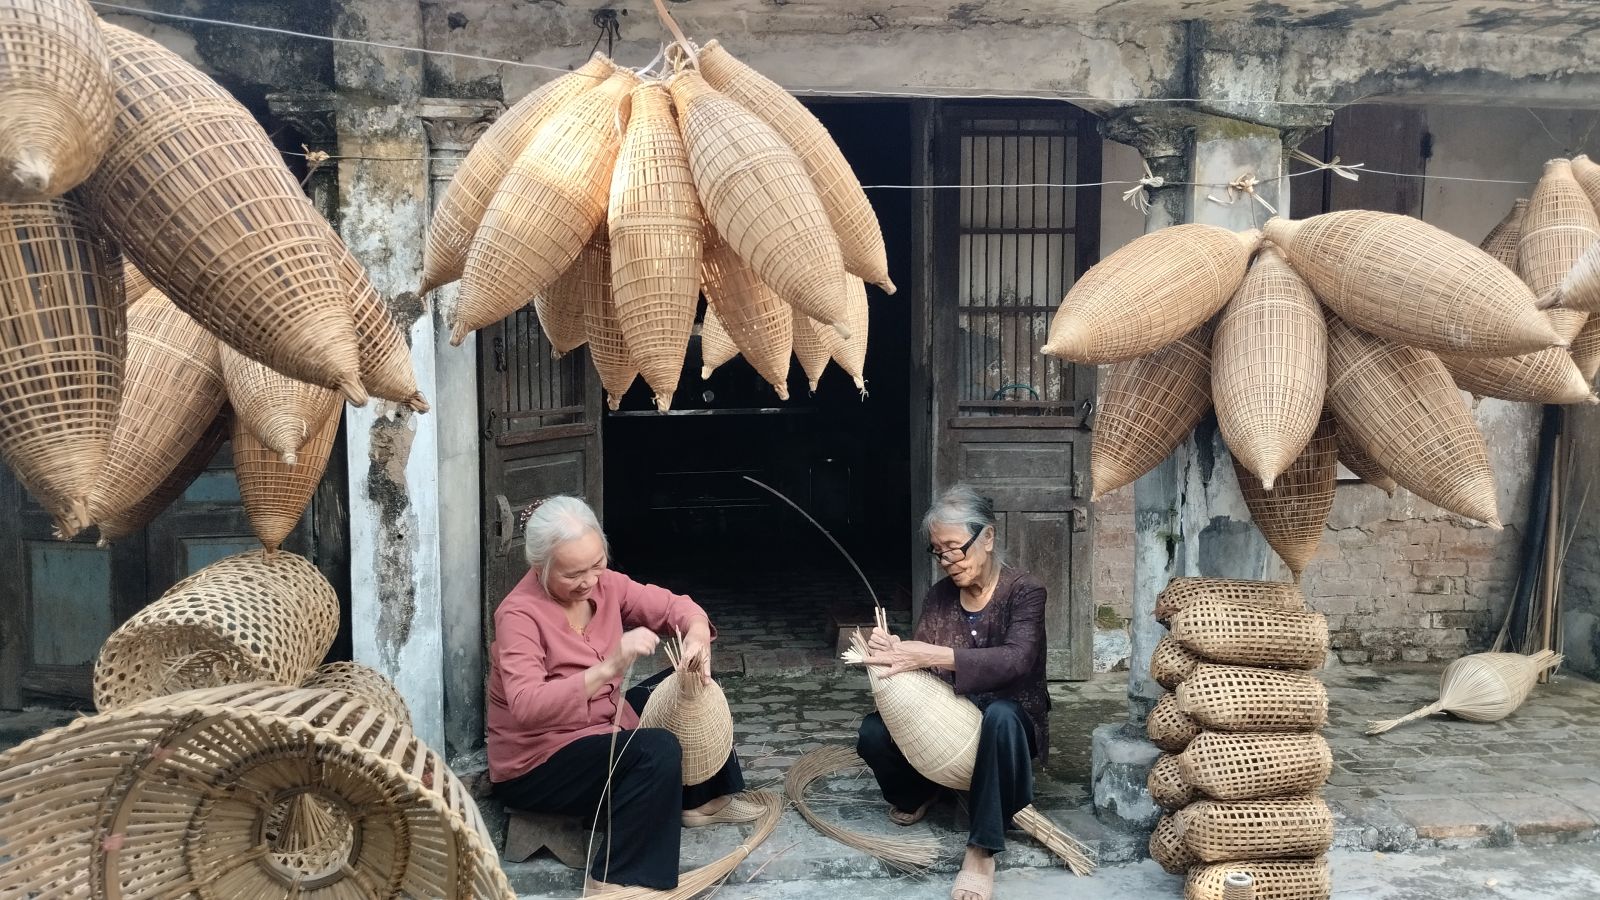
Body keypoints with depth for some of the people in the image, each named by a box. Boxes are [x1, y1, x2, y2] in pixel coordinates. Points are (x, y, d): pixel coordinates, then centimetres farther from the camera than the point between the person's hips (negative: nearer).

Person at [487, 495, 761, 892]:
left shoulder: (603, 584, -5)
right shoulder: (519, 615, -26)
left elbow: (673, 605, 2)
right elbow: (526, 707, -38)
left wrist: (697, 634, -22)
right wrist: (609, 667, -48)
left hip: (601, 725, 9)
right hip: (536, 764, -8)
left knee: (693, 685, 8)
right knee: (659, 750, -29)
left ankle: (700, 798, 22)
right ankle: (614, 881, -21)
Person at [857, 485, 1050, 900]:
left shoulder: (1024, 591, -13)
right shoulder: (938, 596, 1)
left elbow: (1016, 661, -30)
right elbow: (920, 671, -2)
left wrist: (933, 655, -39)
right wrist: (892, 653, -27)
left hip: (1008, 715, -4)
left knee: (999, 716, -41)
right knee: (873, 732, -22)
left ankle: (982, 850, -31)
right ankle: (919, 793, 11)